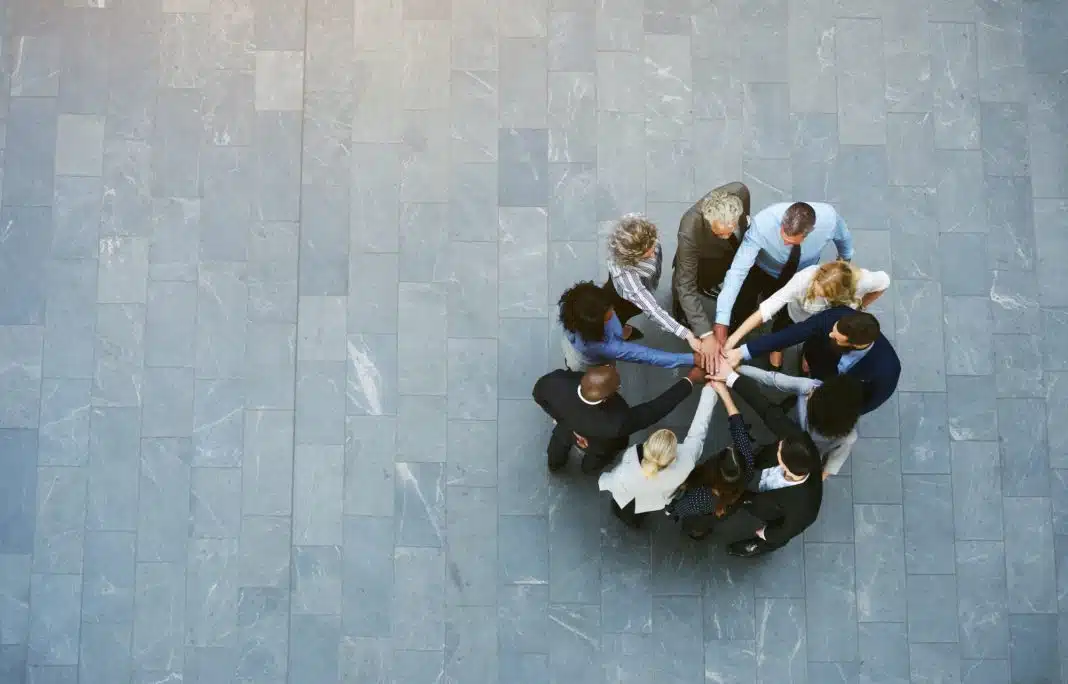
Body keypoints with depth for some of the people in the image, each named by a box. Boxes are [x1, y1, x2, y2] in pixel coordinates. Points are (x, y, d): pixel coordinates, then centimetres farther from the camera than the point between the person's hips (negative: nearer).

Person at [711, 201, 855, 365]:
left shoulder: (829, 218, -37)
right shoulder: (763, 224, -44)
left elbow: (843, 237, -11)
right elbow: (737, 270, -43)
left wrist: (845, 260, 13)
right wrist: (721, 321, -47)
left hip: (801, 276, 2)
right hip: (762, 270, -1)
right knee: (740, 313, -6)